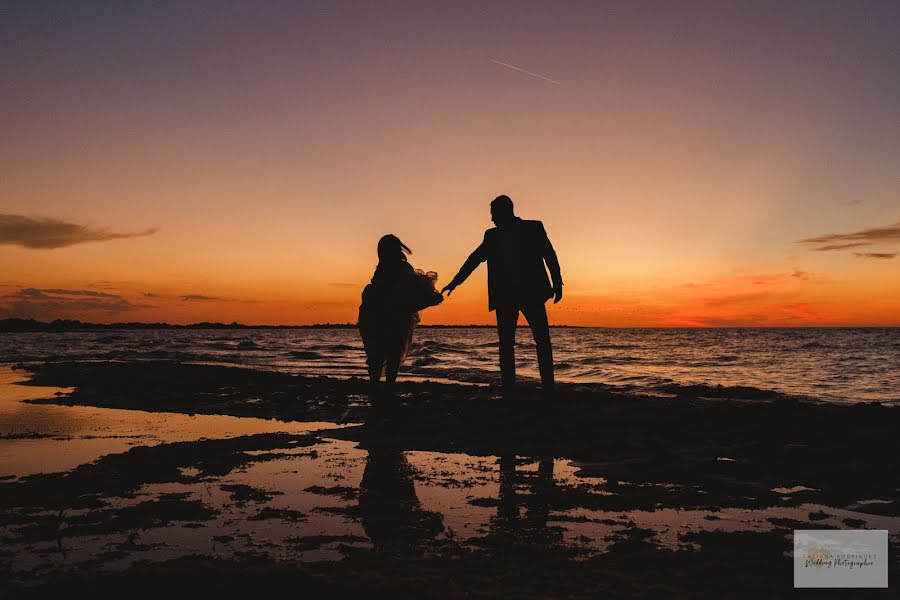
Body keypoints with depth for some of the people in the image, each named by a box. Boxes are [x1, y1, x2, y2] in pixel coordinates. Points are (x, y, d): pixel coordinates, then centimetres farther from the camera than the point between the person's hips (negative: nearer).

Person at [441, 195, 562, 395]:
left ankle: (548, 390, -1)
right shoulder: (492, 236, 13)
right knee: (506, 344, 1)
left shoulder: (533, 228, 5)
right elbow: (474, 259, 18)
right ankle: (508, 391, 4)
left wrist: (557, 283, -8)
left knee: (543, 341, -5)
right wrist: (455, 281, 16)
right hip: (504, 296, 3)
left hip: (531, 293, -3)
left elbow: (550, 256, 2)